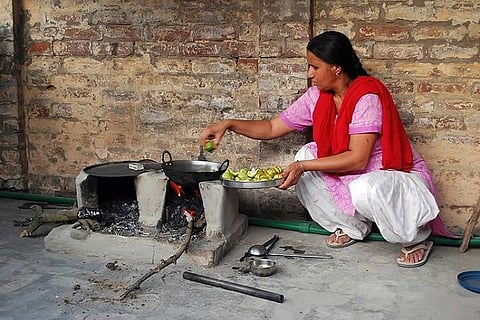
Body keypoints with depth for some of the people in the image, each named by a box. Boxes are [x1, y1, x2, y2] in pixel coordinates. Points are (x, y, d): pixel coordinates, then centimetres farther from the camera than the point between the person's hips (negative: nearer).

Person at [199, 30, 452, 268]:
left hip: (397, 176, -7)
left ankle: (417, 237, -6)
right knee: (305, 156, -8)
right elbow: (272, 128, 3)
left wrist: (303, 167, -30)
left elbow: (358, 159, -29)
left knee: (366, 190, -39)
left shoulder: (367, 96, -25)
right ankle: (352, 226, 6)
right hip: (351, 175, 7)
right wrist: (229, 124, -8)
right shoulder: (317, 96, -3)